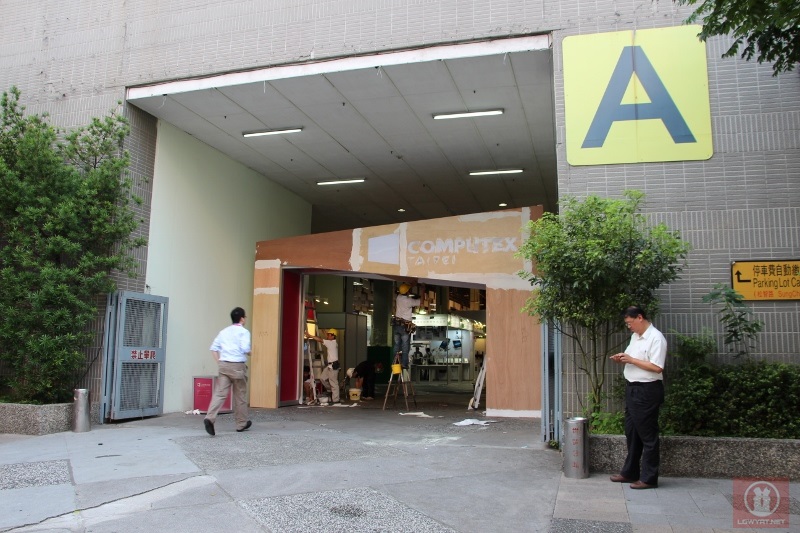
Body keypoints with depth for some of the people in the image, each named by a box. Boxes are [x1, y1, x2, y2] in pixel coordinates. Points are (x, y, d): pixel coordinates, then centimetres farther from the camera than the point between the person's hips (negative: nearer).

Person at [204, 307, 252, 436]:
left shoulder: (224, 331, 14)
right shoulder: (243, 332, -4)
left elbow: (213, 347, 11)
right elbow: (245, 349, -16)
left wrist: (219, 362, 13)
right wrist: (250, 353, 5)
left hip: (224, 365, 4)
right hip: (237, 366, -4)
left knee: (220, 393, -2)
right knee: (240, 395, 9)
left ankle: (210, 418, -23)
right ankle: (241, 423, 22)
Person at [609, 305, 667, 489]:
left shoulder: (656, 338, -15)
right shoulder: (635, 336, 13)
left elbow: (656, 367, -22)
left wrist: (631, 359, -20)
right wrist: (622, 359, 2)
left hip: (647, 390, -9)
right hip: (632, 388, 9)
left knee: (647, 435, 0)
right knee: (631, 432, 16)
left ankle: (649, 478, 10)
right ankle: (630, 472, 28)